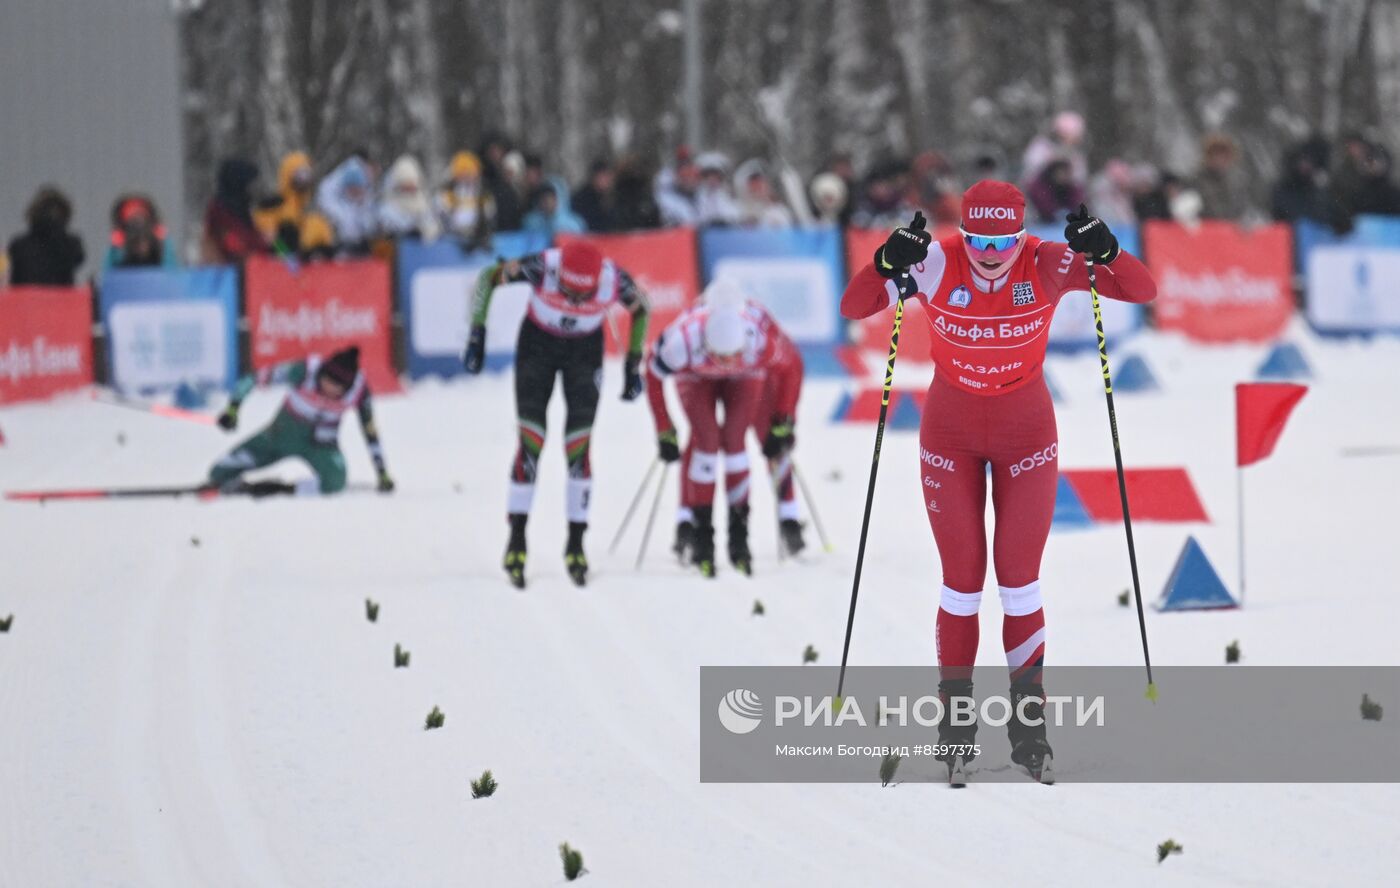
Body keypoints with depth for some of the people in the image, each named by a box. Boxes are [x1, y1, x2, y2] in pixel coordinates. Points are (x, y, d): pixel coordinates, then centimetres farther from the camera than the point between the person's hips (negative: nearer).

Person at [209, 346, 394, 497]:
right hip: (282, 434, 0)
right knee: (220, 474, -9)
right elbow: (257, 378, -19)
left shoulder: (358, 390, -21)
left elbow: (371, 433, -7)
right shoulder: (304, 371, -28)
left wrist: (382, 473, -5)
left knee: (335, 481, -34)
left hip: (321, 443, 0)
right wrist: (233, 408, -26)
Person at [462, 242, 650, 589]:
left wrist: (633, 365, -3)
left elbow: (640, 307, -5)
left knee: (579, 448, -7)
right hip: (538, 343, -1)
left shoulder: (615, 280, -29)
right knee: (531, 443, -10)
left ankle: (576, 544, 3)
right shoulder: (542, 267, -33)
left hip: (586, 349, 1)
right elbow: (487, 279, -17)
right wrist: (476, 335, -17)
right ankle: (516, 540, -2)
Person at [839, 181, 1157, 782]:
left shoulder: (1046, 265, -19)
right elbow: (853, 307, -21)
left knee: (1019, 580, -1)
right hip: (950, 436, 0)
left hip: (1026, 435, 0)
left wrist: (1105, 254, -38)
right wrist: (887, 266, -40)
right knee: (962, 580, 1)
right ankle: (955, 716, 14)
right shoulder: (935, 264, -19)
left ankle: (1028, 720, 10)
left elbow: (1142, 290, -18)